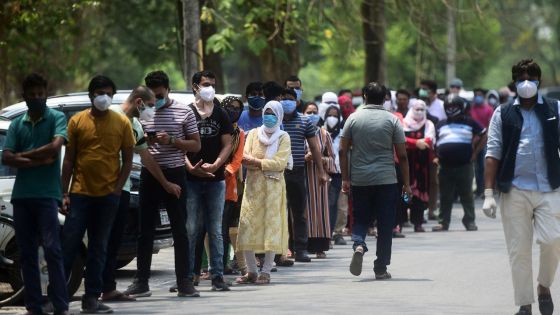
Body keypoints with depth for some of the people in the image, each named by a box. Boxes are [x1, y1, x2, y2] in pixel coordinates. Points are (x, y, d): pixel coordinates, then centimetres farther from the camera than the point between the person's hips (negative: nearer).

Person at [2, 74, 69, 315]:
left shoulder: (56, 118, 2)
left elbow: (55, 146, -15)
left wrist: (23, 155, -5)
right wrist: (38, 161, -10)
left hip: (46, 193, -5)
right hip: (21, 195, 5)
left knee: (52, 249, -11)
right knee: (27, 252, 5)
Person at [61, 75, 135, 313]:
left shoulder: (121, 122, 3)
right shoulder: (77, 121, 2)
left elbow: (128, 159, 6)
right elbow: (68, 159, 5)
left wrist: (118, 188, -5)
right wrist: (64, 193, 0)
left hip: (108, 195, 1)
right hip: (80, 193, -1)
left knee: (99, 249, 6)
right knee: (69, 244, -3)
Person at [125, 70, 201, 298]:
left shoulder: (184, 112, 1)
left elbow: (196, 145, 1)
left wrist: (172, 141, -14)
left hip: (174, 174, -3)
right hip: (149, 175, 3)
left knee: (179, 230, 0)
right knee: (145, 230, 3)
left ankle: (184, 281, 4)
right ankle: (141, 282, 7)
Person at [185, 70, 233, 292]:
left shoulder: (221, 114, 10)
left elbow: (227, 144, 7)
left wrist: (215, 165, -9)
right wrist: (191, 167, -15)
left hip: (216, 178, 2)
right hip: (191, 179, -2)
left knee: (215, 230, 4)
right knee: (190, 229, -3)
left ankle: (217, 276, 5)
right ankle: (187, 274, 2)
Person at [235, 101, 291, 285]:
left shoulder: (283, 137, 5)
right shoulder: (253, 134, 13)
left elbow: (280, 163, -9)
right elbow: (245, 158, 0)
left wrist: (256, 162, -11)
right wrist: (267, 163, -14)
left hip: (273, 187, -3)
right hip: (252, 186, 3)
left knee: (271, 227, -6)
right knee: (247, 227, -2)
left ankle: (266, 272, -2)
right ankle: (251, 271, 6)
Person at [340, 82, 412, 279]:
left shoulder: (353, 118, 3)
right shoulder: (392, 120, -1)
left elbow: (343, 150, 1)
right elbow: (402, 155, -2)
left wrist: (345, 178, 7)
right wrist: (406, 184, 4)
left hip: (359, 180, 1)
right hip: (386, 179, -1)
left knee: (360, 219, 13)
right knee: (385, 225, 6)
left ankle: (359, 245, -17)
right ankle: (381, 268, 6)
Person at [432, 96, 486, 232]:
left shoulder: (469, 123, 7)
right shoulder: (441, 125, 17)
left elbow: (483, 136, 10)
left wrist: (475, 153, 3)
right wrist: (436, 157, 9)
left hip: (464, 165, -3)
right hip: (445, 167, 3)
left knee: (467, 195, 0)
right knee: (445, 196, 3)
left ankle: (470, 221, 6)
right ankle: (443, 222, 7)